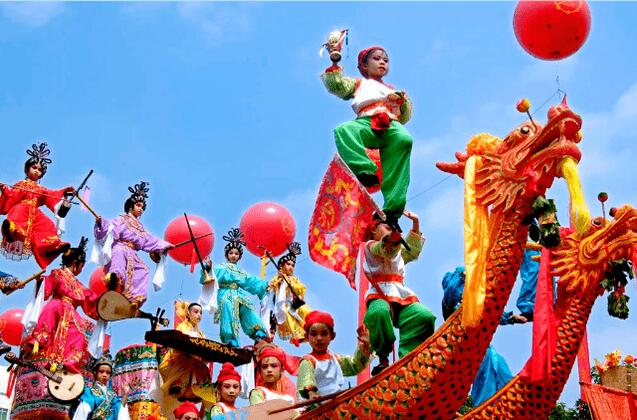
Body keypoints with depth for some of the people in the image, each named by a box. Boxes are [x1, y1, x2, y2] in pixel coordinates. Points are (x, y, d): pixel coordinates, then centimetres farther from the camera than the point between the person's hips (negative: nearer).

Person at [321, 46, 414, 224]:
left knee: (404, 139, -36)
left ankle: (392, 208, -43)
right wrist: (334, 64, 7)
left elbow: (404, 118, 32)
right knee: (343, 130, -36)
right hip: (366, 124, -1)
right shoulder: (358, 84, 34)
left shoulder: (392, 90, 42)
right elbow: (335, 85, 16)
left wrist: (402, 100, 14)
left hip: (391, 126, 1)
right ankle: (365, 171, -57)